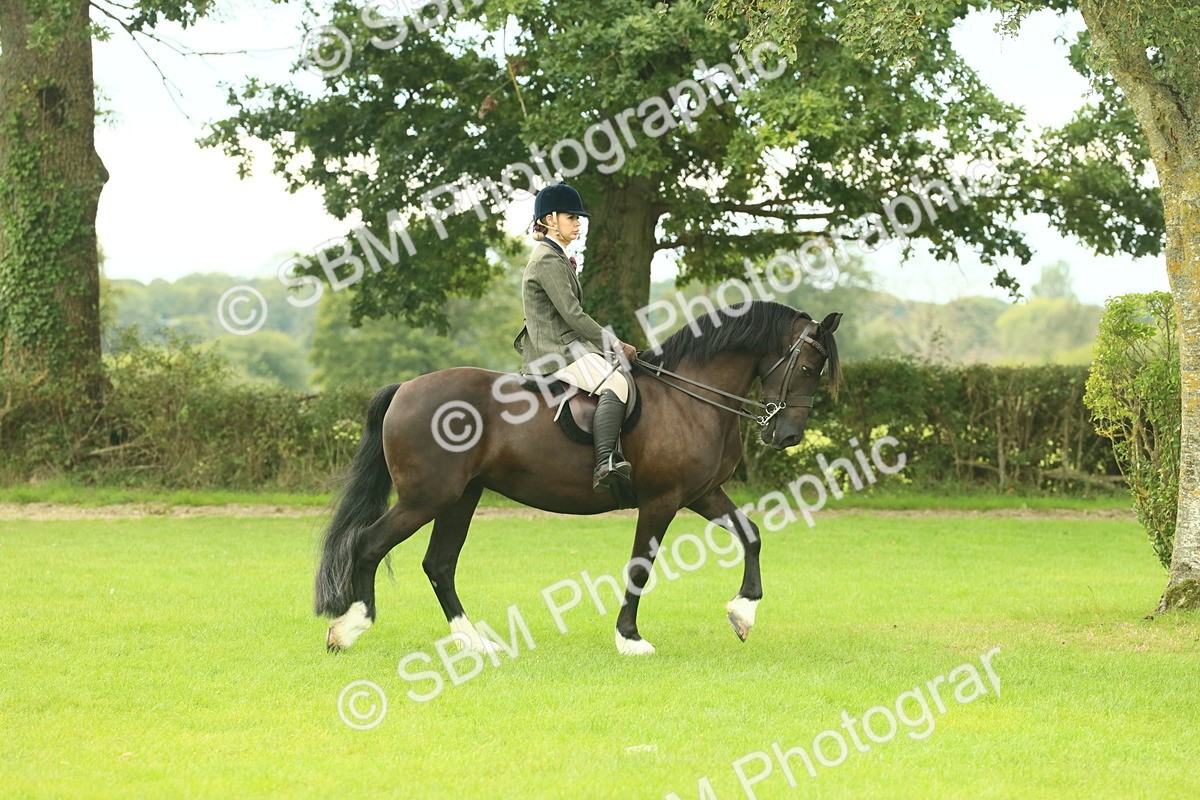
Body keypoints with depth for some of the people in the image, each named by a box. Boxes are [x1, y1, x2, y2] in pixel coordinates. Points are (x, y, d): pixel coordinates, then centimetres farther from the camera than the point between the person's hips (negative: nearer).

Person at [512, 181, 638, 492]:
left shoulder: (555, 258, 22)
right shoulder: (548, 261, -12)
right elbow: (573, 314, -17)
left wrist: (610, 344, 19)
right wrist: (615, 344, -12)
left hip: (564, 346, 11)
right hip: (556, 352, -11)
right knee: (615, 383, -29)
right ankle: (605, 464, -43)